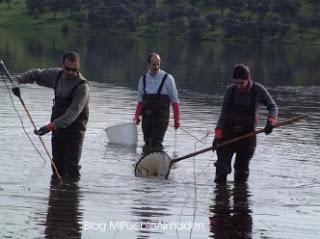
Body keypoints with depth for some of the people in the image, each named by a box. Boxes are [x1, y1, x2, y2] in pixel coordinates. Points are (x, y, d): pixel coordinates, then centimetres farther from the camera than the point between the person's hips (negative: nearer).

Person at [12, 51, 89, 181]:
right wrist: (18, 81, 2)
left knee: (71, 167, -12)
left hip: (75, 129, -6)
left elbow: (73, 112, -29)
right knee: (57, 165, 7)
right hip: (57, 127, 6)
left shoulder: (82, 86, -19)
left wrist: (50, 126, -38)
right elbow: (35, 74, 19)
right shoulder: (57, 74, 2)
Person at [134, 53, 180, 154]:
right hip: (147, 117, 4)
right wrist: (137, 115, 4)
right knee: (147, 145, 5)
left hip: (161, 118, -4)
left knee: (156, 144, -14)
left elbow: (175, 101, 1)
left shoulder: (167, 79, -2)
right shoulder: (143, 79, 10)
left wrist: (176, 119, -3)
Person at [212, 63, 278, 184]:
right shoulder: (230, 91, -4)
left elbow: (272, 106, -1)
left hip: (247, 134, 0)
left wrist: (271, 121, -22)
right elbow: (224, 114, -2)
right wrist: (218, 135, -13)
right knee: (222, 168, -7)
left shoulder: (258, 90, -7)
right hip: (228, 133, 0)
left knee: (242, 169, 4)